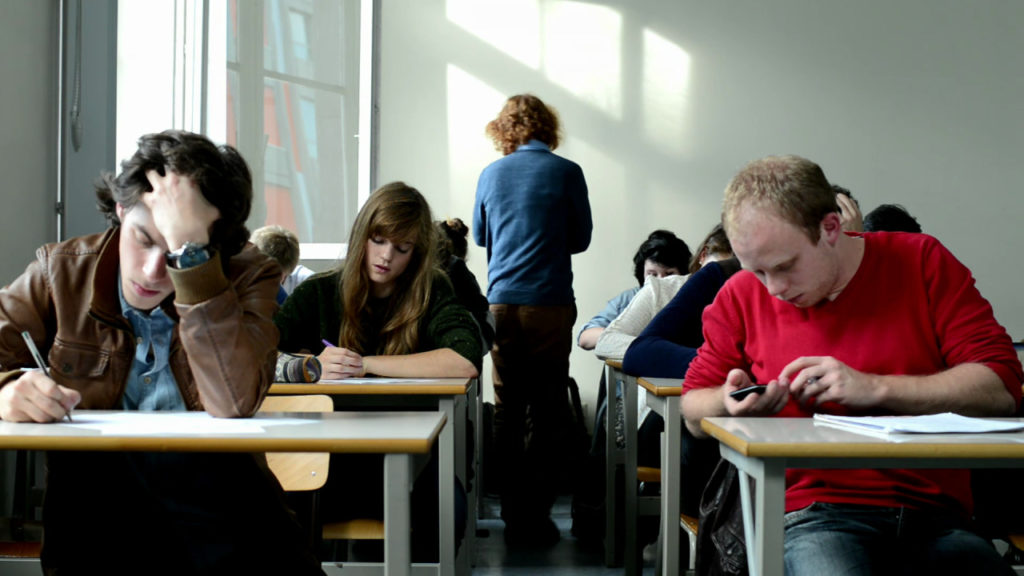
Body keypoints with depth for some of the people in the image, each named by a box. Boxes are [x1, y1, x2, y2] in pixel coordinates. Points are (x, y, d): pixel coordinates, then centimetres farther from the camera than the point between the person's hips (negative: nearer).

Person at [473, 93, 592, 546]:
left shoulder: (490, 174, 7)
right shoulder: (566, 172, -2)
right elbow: (581, 238, 8)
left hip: (501, 303, 3)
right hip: (549, 304, -3)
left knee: (507, 411, 10)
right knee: (549, 411, 3)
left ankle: (513, 514, 14)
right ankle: (535, 517, 4)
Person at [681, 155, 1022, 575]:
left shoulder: (922, 262, 5)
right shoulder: (742, 296, 8)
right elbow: (693, 411, 17)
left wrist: (875, 388, -9)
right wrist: (728, 402, -6)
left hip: (933, 518, 1)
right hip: (812, 517, -1)